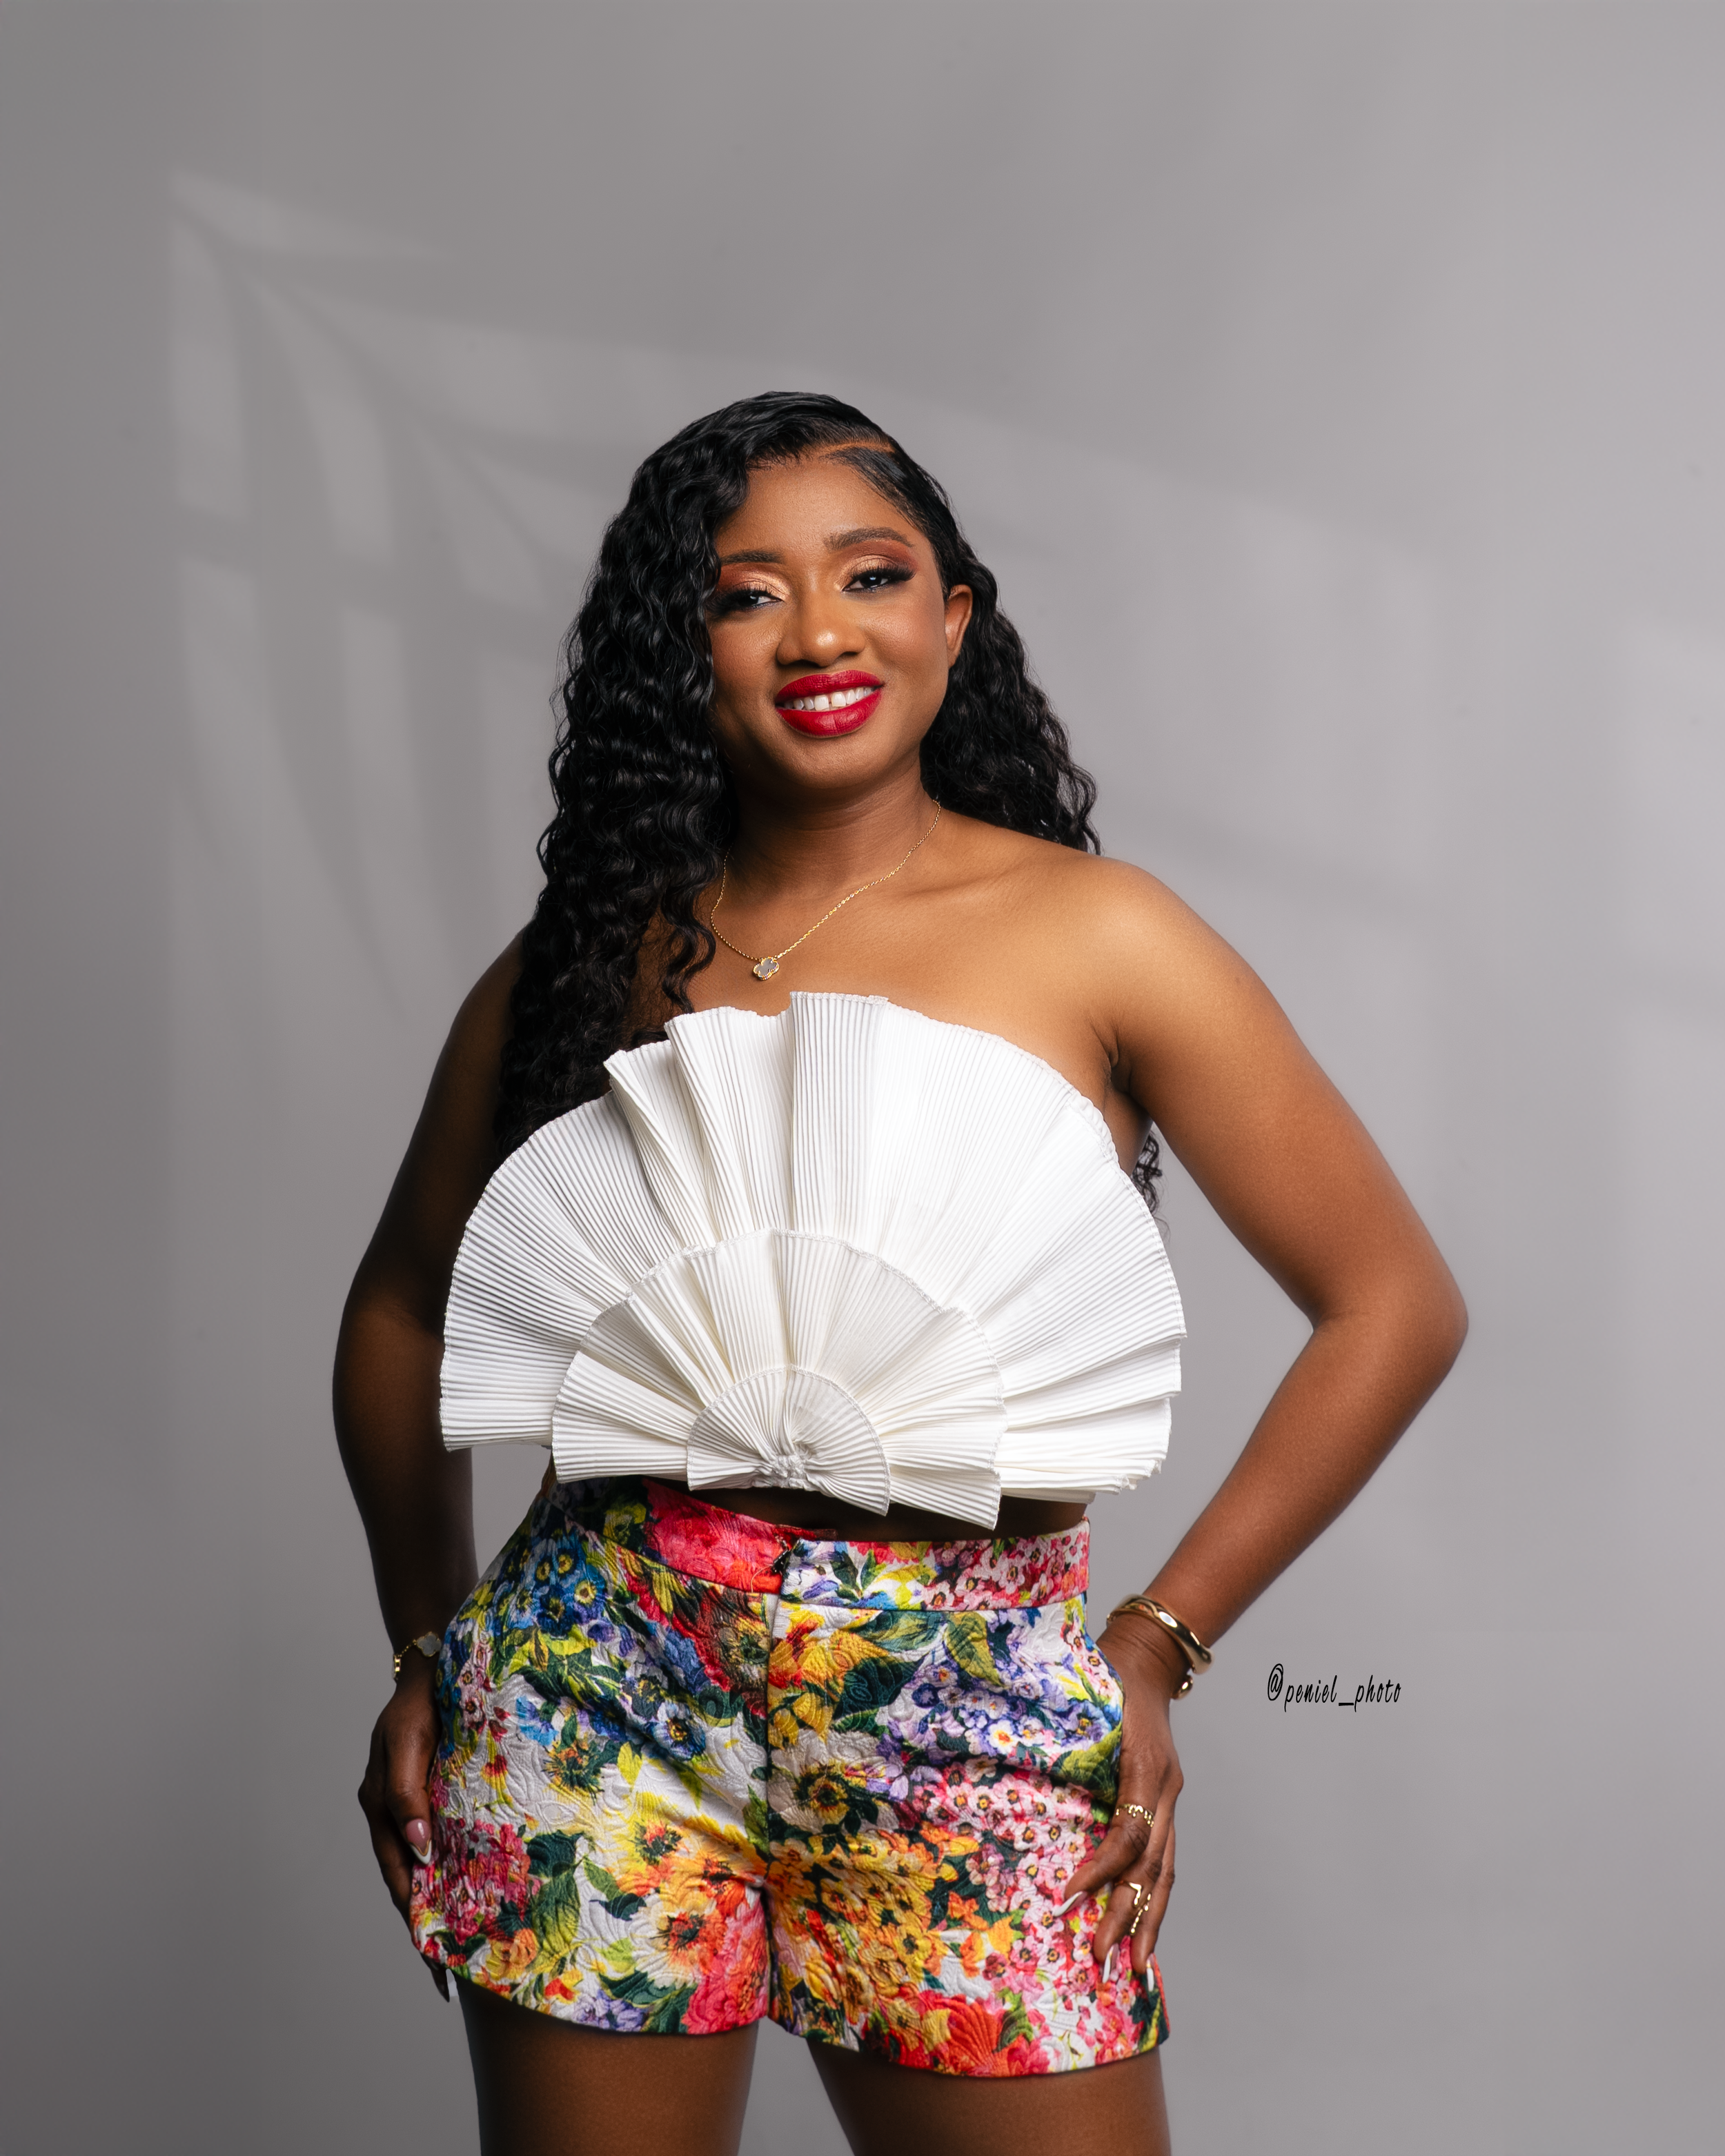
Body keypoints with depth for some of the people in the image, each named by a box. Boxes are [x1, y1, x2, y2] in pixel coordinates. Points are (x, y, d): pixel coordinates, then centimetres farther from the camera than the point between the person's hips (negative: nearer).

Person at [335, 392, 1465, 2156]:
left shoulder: (1092, 937, -2)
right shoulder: (579, 965, 5)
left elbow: (1395, 1306, -1)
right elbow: (399, 1314, 17)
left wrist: (1158, 1641, -2)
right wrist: (430, 1650, 13)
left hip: (971, 1721, -1)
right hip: (598, 1688, 2)